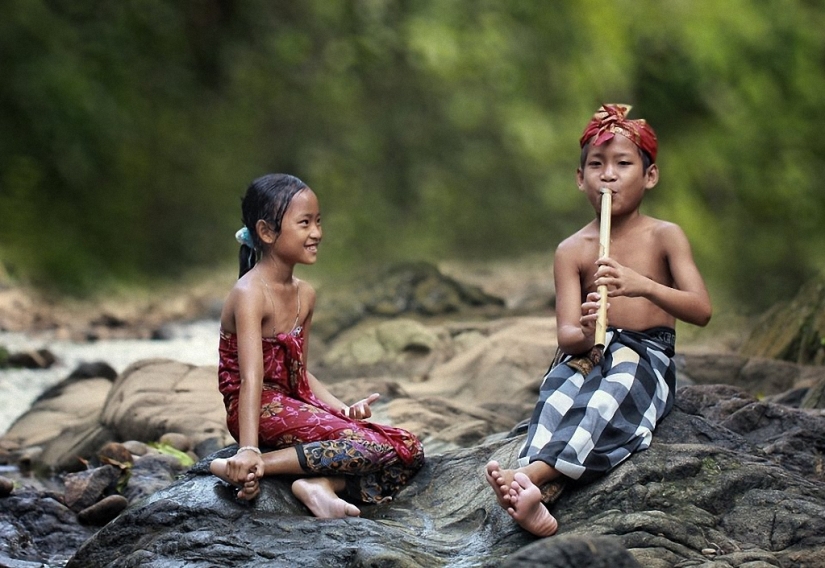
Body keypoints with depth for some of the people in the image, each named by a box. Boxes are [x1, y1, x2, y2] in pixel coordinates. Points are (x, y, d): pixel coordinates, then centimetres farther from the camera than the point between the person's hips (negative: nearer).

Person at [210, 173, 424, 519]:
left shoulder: (305, 295, 11)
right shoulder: (250, 294, -15)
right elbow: (251, 379, -26)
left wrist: (343, 409, 0)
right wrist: (248, 451, -35)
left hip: (296, 404, 9)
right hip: (263, 411, -9)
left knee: (409, 451, -1)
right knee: (370, 447, -26)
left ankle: (320, 484, -22)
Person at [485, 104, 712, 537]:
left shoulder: (664, 237, 2)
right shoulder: (571, 250, 5)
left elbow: (701, 310, -12)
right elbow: (565, 335, -4)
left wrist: (642, 286, -29)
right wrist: (584, 335, -30)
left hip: (647, 356, -2)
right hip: (588, 355, 2)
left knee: (617, 390, -37)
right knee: (559, 390, -34)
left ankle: (533, 473, -57)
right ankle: (537, 494, -60)